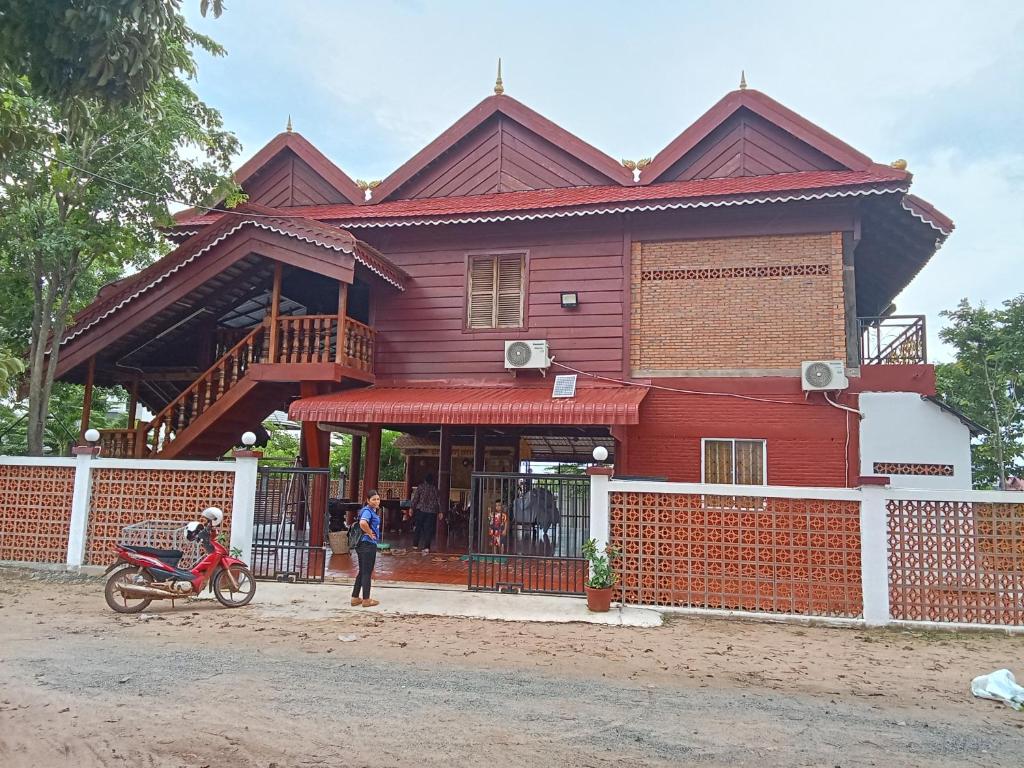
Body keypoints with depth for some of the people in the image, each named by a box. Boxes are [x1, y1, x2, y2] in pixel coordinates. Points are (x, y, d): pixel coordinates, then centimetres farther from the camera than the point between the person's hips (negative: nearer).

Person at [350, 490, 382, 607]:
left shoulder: (373, 511, 13)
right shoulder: (367, 511, -16)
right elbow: (363, 523, -36)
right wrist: (370, 533, -21)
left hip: (365, 545, 10)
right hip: (368, 544, -10)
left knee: (362, 572, 16)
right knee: (367, 573, 0)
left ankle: (355, 598, 23)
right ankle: (366, 600, 9)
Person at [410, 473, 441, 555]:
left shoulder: (420, 486, 2)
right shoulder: (435, 488, 7)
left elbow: (415, 498, -4)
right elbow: (439, 500, 6)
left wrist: (412, 508, -1)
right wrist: (440, 511, 10)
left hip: (421, 510, -1)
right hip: (432, 511, 1)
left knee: (417, 527, 12)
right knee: (428, 529, 2)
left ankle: (415, 545, 18)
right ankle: (426, 548, -8)